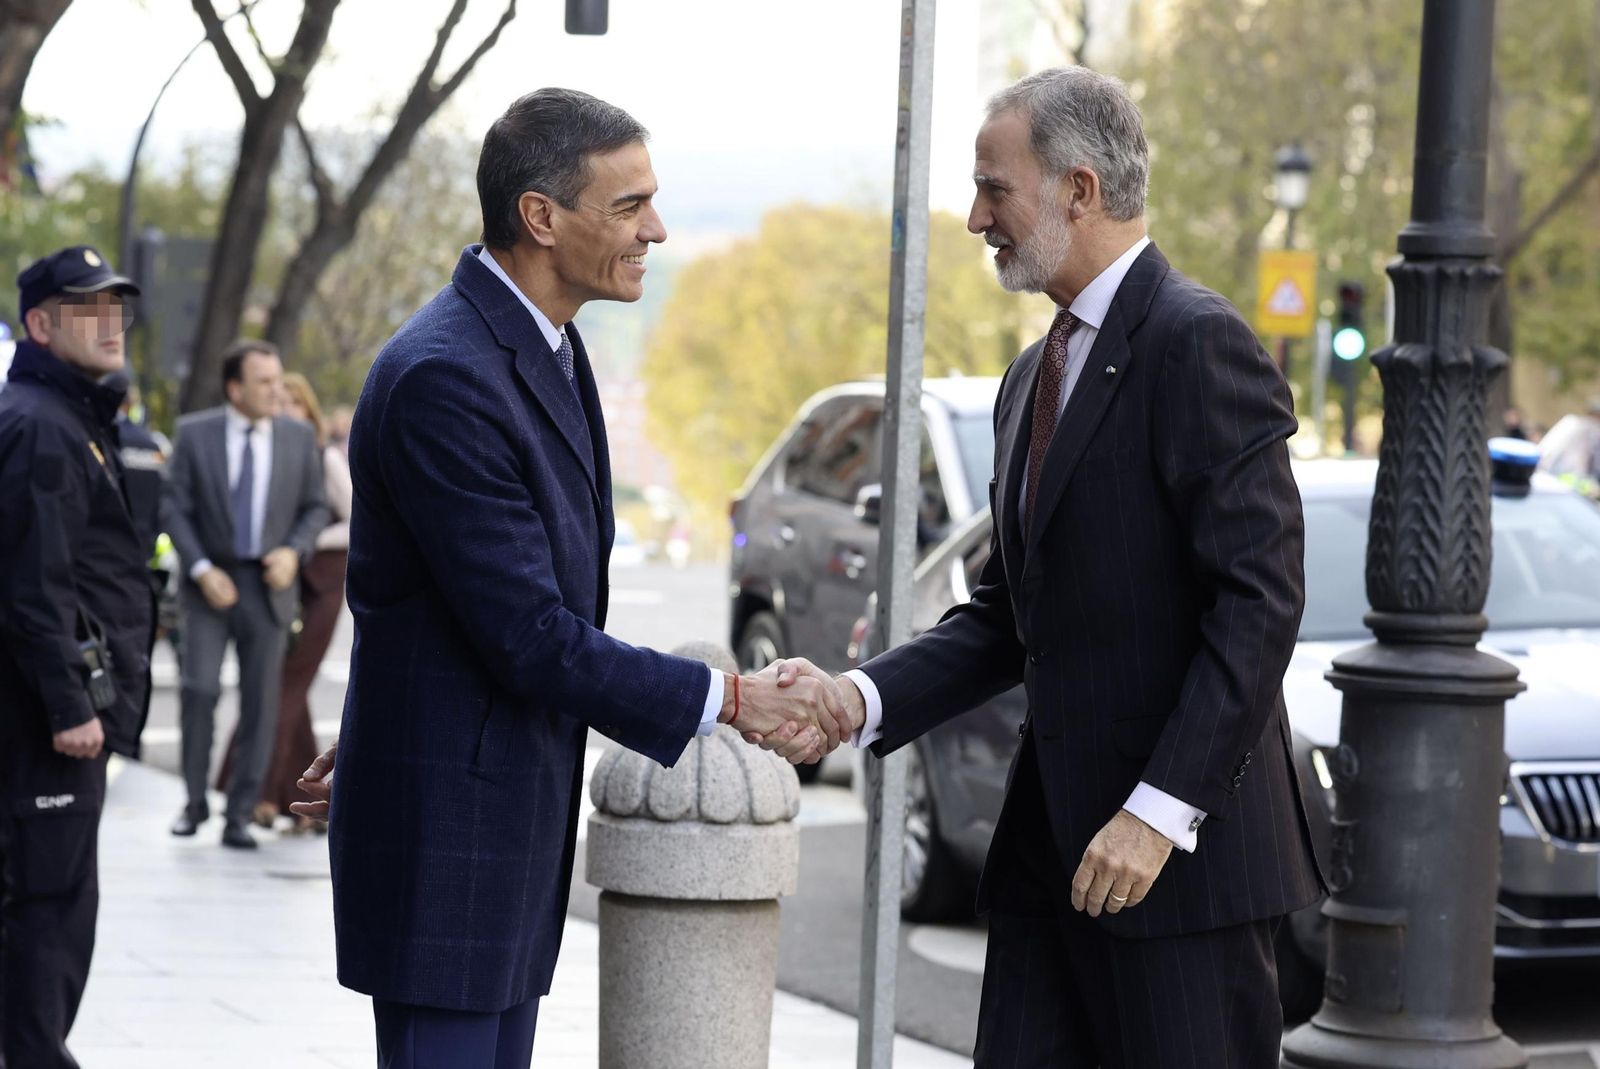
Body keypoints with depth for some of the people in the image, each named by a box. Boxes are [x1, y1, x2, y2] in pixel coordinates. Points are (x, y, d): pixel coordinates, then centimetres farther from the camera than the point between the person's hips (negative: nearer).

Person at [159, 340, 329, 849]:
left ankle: (239, 816, 11)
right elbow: (174, 507, -2)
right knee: (200, 687, -14)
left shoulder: (299, 437, 4)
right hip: (212, 581, -2)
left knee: (260, 702, 2)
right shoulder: (195, 434, -2)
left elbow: (315, 508, 9)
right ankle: (195, 801, 4)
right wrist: (202, 570, -13)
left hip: (268, 584, 2)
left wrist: (294, 551, -9)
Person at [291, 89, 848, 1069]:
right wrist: (728, 700, -18)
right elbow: (530, 637, -23)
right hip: (445, 825, -10)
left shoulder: (545, 347, 11)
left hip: (514, 809, 10)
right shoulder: (445, 377, -22)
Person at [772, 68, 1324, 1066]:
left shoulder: (1199, 344, -11)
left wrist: (1160, 811, -22)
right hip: (1053, 837, 8)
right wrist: (863, 698, 1)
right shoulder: (1035, 376, 18)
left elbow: (1262, 598, -18)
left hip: (1184, 843, -8)